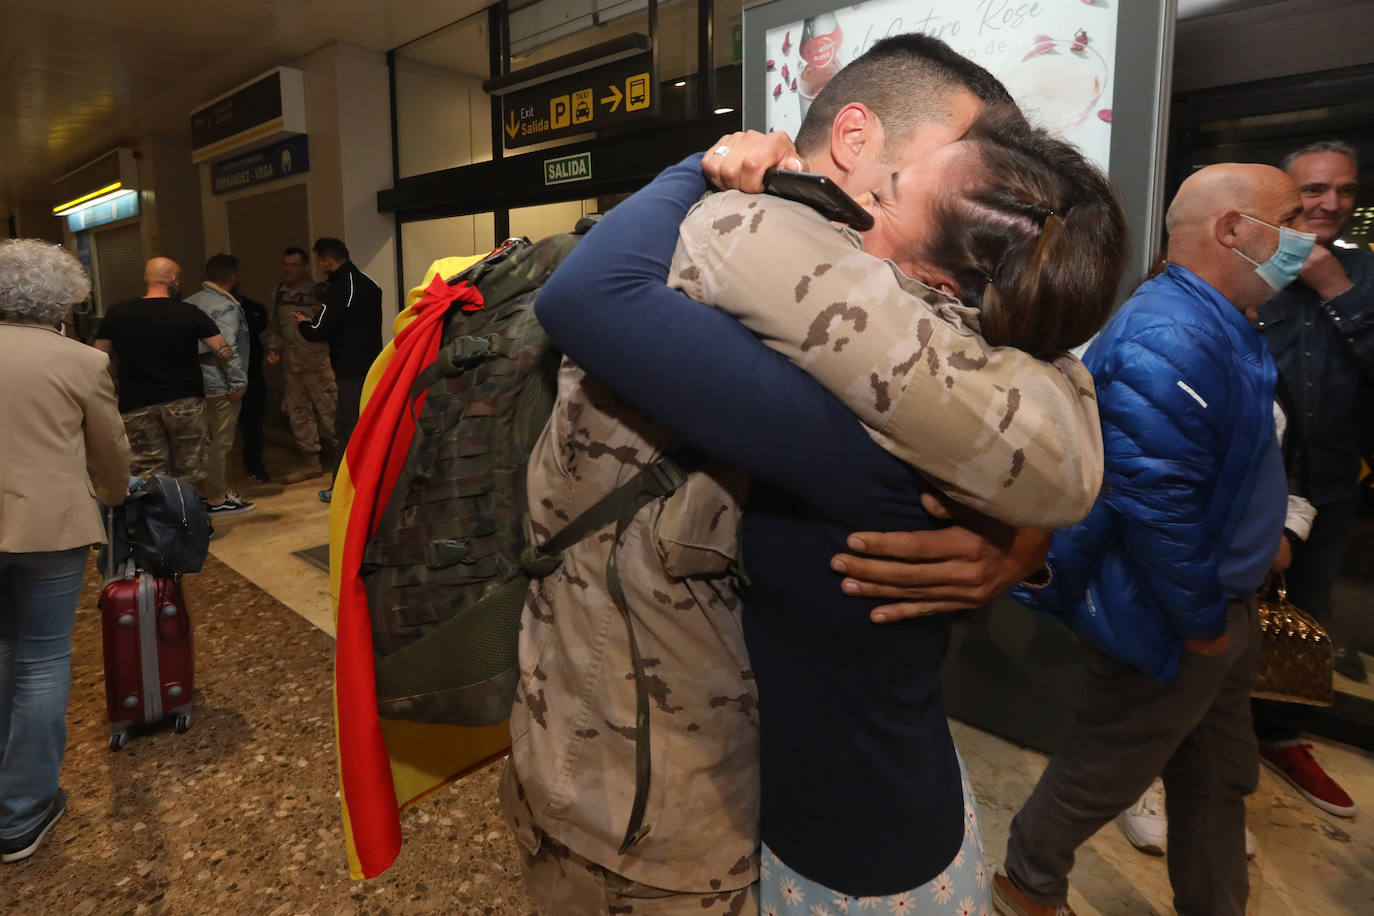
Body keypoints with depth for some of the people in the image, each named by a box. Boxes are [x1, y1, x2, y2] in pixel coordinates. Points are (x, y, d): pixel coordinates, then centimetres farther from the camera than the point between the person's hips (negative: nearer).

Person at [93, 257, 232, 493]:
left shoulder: (116, 314, 2)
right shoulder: (189, 313, -5)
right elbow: (225, 354, -5)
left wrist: (128, 372, 19)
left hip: (136, 406, 2)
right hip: (185, 402, -1)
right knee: (190, 477, 9)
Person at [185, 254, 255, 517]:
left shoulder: (190, 302, 10)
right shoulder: (226, 307, -15)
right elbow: (227, 350, -22)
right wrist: (239, 383, -16)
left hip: (197, 383, 8)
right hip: (220, 386, -8)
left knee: (206, 440, 18)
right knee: (220, 442, -1)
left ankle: (211, 488, 28)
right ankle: (217, 499, 5)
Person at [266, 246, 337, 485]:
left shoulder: (319, 292, -6)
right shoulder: (278, 293, 11)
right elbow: (273, 326, 20)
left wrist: (321, 315, -27)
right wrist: (273, 348, 6)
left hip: (318, 360, -6)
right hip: (291, 363, 6)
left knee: (328, 410, -6)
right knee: (298, 412, 10)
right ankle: (312, 463, 21)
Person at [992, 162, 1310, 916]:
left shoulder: (1218, 325, 7)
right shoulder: (1169, 341, -28)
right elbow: (1153, 504, -32)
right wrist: (1203, 622, -20)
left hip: (1214, 608, 10)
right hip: (1166, 627, -9)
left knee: (1219, 780, 24)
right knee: (1100, 775, 12)